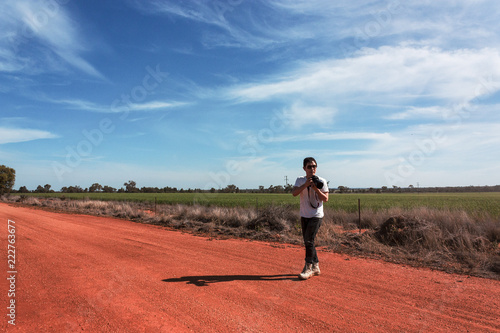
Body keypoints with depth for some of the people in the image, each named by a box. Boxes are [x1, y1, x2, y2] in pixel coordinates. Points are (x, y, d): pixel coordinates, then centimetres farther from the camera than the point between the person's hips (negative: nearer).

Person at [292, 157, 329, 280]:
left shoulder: (321, 181, -4)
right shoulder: (300, 180, 4)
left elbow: (325, 199, -6)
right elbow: (294, 193, -12)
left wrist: (316, 189, -19)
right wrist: (306, 184, -22)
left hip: (316, 215, -4)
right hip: (304, 215, 4)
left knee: (309, 241, -12)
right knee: (307, 242, 10)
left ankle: (308, 268, -2)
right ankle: (315, 266, 23)